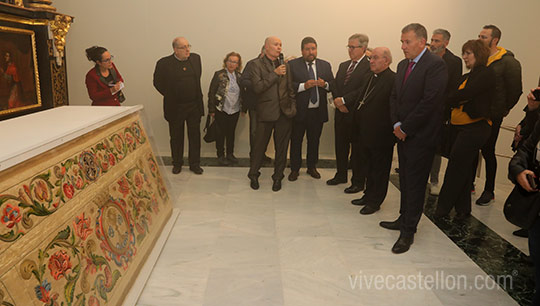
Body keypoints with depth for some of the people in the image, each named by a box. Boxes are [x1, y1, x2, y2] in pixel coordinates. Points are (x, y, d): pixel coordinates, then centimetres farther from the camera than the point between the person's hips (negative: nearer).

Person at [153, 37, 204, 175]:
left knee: (195, 135, 8)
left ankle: (195, 164, 21)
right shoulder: (164, 63, -10)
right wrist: (170, 96, 3)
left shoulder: (196, 58, 2)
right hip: (175, 107, -2)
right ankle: (177, 164, 27)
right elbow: (157, 82, 0)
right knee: (176, 137, 11)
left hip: (194, 105, 3)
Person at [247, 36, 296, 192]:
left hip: (284, 113, 4)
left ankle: (278, 177, 24)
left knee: (281, 147, 9)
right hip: (266, 113, -4)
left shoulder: (285, 65, 11)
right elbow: (257, 87, -14)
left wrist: (292, 106, 10)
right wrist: (275, 74, -16)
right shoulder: (257, 64, -2)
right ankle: (253, 175, 25)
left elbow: (290, 88, 16)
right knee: (260, 145, 5)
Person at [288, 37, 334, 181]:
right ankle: (294, 169, 22)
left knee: (314, 141, 15)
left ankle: (312, 167, 32)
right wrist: (304, 85, -23)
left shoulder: (325, 65, 8)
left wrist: (325, 84, -14)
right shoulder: (292, 65, -3)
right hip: (299, 111, -3)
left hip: (318, 111, 3)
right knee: (296, 141, 7)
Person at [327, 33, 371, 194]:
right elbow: (335, 86, 11)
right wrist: (338, 102, -6)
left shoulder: (370, 66, -10)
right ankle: (341, 175, 31)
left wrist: (343, 100, -16)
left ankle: (358, 182, 13)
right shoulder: (343, 65, 15)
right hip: (341, 113, 7)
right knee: (340, 146, 16)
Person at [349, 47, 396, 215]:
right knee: (369, 167, 20)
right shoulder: (369, 77, 10)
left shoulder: (394, 80, -15)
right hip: (365, 133, 8)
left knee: (380, 170, 8)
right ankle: (368, 195, 36)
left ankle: (375, 201, 22)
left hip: (381, 135, -8)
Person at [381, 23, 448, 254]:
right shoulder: (403, 65, 13)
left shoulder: (435, 64, -13)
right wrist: (396, 124, 0)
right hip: (403, 133, 7)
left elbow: (430, 101, -19)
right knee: (405, 180, 15)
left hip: (421, 135, -7)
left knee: (415, 183, -1)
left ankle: (408, 231, 9)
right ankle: (404, 219, 28)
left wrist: (405, 127, -14)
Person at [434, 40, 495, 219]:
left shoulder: (486, 74, -7)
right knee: (462, 170, 11)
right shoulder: (466, 77, 19)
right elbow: (452, 99, 8)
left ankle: (443, 208, 7)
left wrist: (454, 99, -2)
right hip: (461, 127, 9)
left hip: (476, 127, -8)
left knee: (455, 169, -5)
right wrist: (460, 99, -11)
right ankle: (463, 209, 21)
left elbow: (465, 94, -19)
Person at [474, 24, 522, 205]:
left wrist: (504, 110, -1)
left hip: (492, 116, -5)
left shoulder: (508, 62, -10)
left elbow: (515, 91, -8)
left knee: (488, 152, 2)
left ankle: (489, 191, 15)